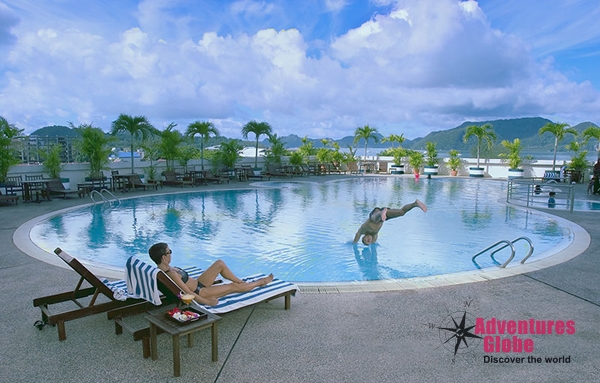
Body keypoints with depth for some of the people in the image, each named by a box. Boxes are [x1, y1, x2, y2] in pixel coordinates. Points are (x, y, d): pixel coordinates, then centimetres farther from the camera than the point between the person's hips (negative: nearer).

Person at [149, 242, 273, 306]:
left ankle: (242, 282, 22)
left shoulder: (164, 267, -5)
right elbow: (188, 293, -29)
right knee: (234, 287, 1)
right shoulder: (171, 274, -33)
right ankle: (260, 282, 24)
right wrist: (208, 302, -21)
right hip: (199, 293, -9)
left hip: (198, 283, 9)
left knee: (220, 263, 6)